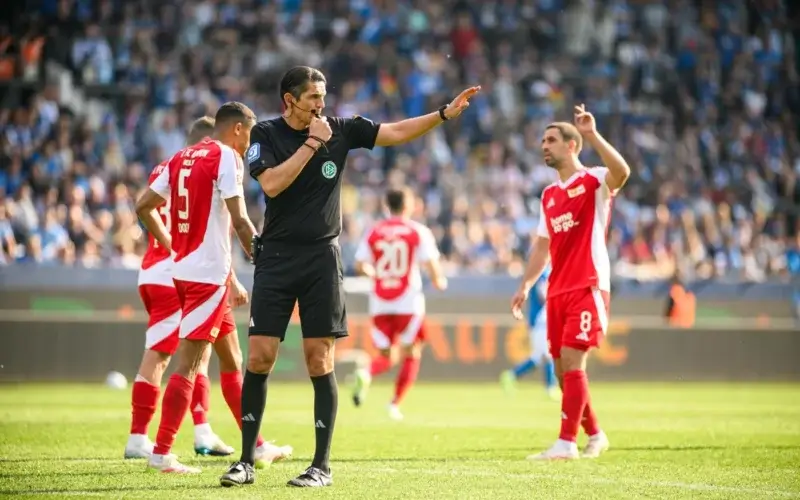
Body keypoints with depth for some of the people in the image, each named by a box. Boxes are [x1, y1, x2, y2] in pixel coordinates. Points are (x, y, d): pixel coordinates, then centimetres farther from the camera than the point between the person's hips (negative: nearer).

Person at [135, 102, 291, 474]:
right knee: (188, 363, -7)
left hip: (184, 270, 9)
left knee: (231, 359, 16)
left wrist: (170, 245, 23)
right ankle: (161, 452, -7)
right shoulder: (227, 157, -9)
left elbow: (144, 207, 15)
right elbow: (239, 222, -15)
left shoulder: (182, 158, 14)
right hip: (208, 274, -9)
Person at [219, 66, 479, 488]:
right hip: (276, 259, -1)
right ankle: (246, 461, 5)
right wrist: (312, 142, -14)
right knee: (259, 358, -5)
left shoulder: (341, 130, 5)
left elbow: (397, 132, 7)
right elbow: (272, 183, -15)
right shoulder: (265, 135, 0)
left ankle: (321, 466, 4)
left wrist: (444, 113, -2)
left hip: (322, 260, 1)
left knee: (319, 362, -1)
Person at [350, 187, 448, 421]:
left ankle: (366, 374, -20)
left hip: (380, 303, 3)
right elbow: (430, 262, -9)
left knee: (386, 356, 13)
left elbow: (360, 266, 0)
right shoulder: (418, 231, -2)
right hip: (408, 302, -3)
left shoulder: (373, 232, 5)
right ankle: (395, 404, -1)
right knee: (411, 355, 11)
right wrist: (439, 281, 11)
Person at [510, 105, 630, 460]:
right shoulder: (549, 195, 19)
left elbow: (622, 172, -28)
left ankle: (566, 443, -13)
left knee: (572, 363, -14)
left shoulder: (593, 182, -4)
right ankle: (594, 435, 24)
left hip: (587, 287, -8)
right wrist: (525, 286, 13)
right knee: (563, 369, 9)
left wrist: (592, 135, -31)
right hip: (557, 292, 8)